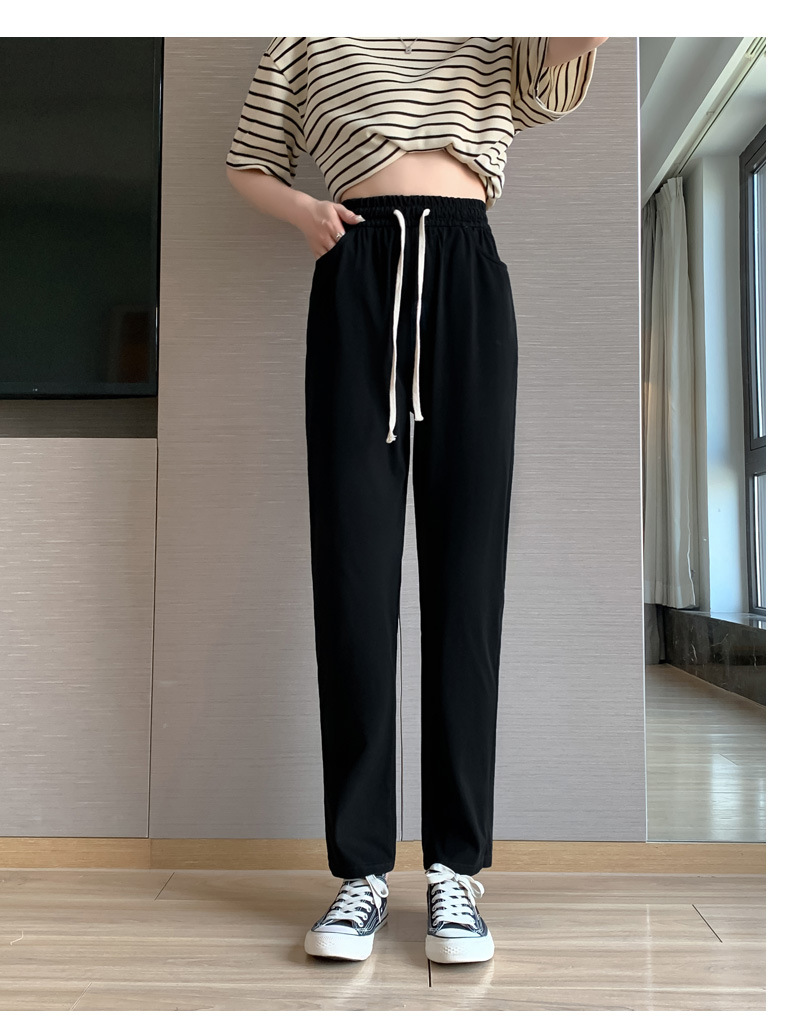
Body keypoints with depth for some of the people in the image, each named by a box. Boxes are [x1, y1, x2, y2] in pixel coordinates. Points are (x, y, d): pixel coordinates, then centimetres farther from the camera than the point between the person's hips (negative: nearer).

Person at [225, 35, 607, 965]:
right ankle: (362, 869, 1)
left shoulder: (503, 44, 25)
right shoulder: (307, 37, 24)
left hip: (467, 275, 1)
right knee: (352, 564, -7)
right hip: (356, 276, 0)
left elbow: (576, 45, 7)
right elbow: (247, 165, 24)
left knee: (465, 565, -6)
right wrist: (303, 212, 5)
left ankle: (456, 869, 1)